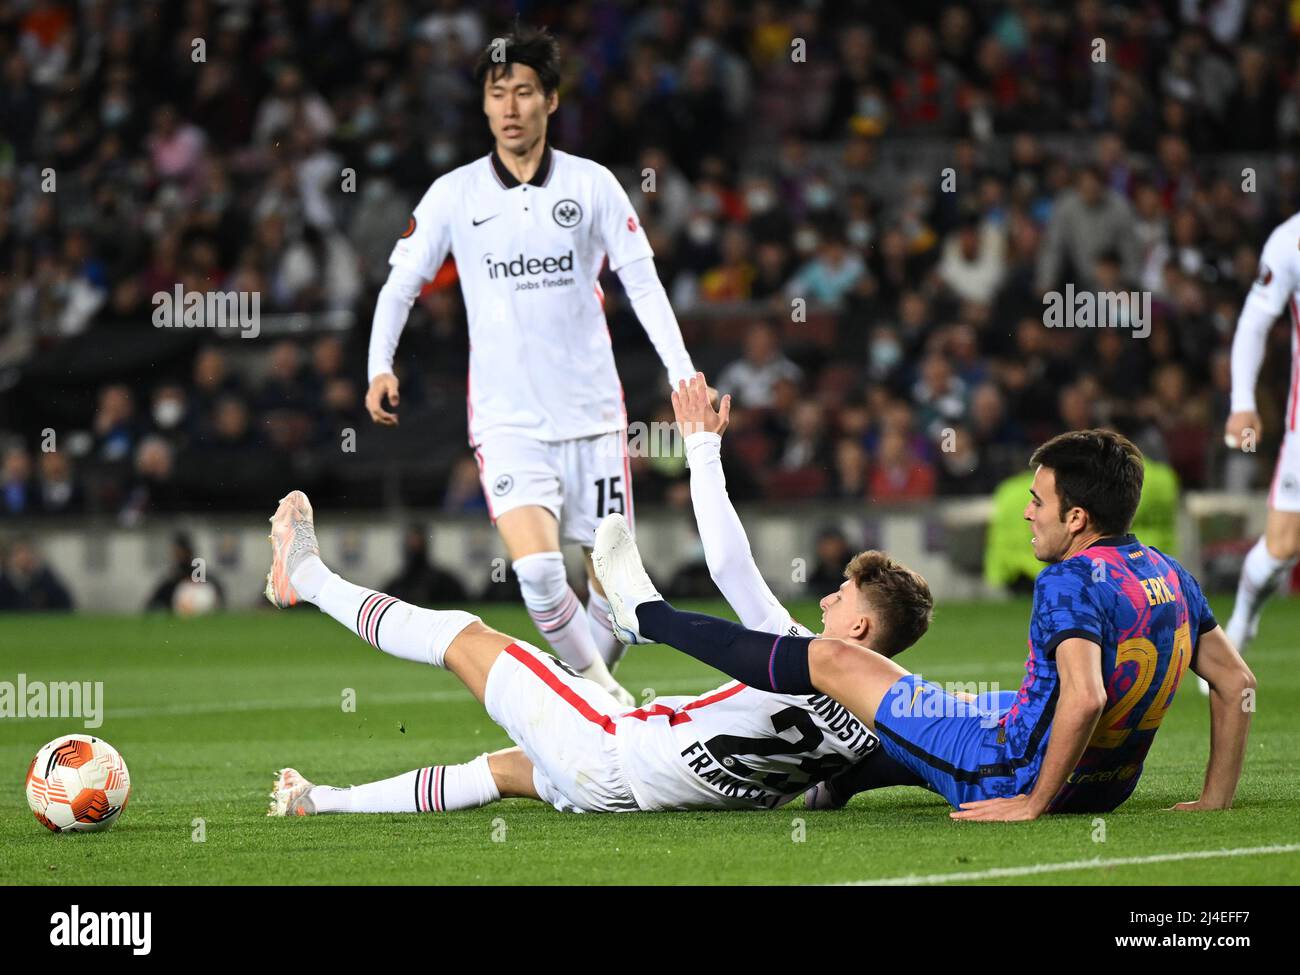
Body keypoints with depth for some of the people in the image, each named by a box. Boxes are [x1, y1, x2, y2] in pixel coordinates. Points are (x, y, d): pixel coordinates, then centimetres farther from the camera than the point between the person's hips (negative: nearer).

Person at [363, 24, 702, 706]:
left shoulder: (592, 184, 3)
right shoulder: (453, 195, 2)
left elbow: (643, 284, 4)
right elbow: (400, 282, 9)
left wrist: (682, 371, -8)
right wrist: (380, 366, -6)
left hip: (592, 413, 1)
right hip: (507, 417, -1)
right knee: (536, 567, -21)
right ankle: (602, 693, -3)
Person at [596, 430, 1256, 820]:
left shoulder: (1070, 583, -22)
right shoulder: (1171, 577, 3)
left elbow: (1083, 698, -37)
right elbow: (1237, 683, 8)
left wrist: (1034, 802, -27)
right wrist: (1216, 796, 12)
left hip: (1012, 776, -8)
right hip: (1107, 788, 8)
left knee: (833, 660, 3)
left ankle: (648, 615, 18)